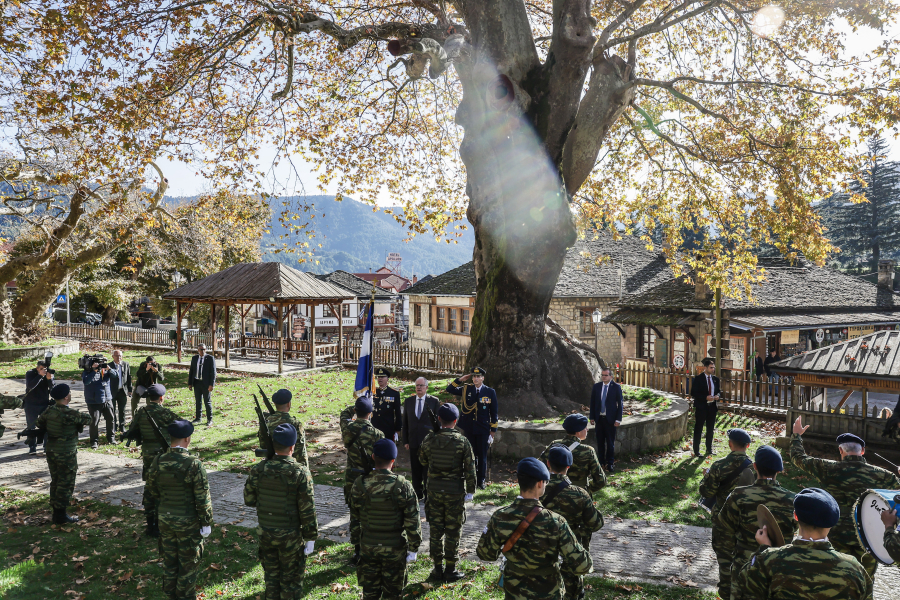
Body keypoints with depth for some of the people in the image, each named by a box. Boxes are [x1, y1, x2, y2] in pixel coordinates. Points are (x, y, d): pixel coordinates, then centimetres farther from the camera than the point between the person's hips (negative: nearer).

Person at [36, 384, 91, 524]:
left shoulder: (49, 411, -1)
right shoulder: (69, 414, -23)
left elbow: (39, 423, 13)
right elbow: (89, 419, -14)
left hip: (51, 451, 7)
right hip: (66, 454, -7)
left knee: (55, 482, 17)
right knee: (66, 484, 3)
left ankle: (56, 512, 26)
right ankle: (61, 516, 7)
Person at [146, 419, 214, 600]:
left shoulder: (157, 462, -8)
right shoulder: (194, 464, -24)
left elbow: (152, 490, 6)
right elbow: (202, 498, -18)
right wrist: (206, 523, -7)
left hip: (165, 519, 5)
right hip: (188, 522, -5)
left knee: (169, 560, 21)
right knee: (188, 564, 12)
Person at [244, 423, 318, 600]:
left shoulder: (258, 469, -9)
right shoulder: (300, 472, -19)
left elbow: (248, 499, 2)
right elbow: (307, 510, -15)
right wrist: (310, 537, -4)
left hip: (265, 533, 4)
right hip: (290, 536, -4)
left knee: (271, 575, 20)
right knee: (291, 579, 12)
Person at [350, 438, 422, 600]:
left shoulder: (359, 484, -8)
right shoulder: (403, 486, -16)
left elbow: (354, 519, 1)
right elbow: (412, 521, -11)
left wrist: (356, 543, 13)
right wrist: (414, 548, 0)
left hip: (368, 546, 2)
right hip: (395, 548, -2)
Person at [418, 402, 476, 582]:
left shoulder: (429, 439, -6)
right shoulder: (462, 441, -12)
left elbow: (423, 461, 10)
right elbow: (470, 468, -8)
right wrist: (470, 490, 1)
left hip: (434, 489, 2)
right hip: (455, 491, -2)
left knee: (436, 530, 12)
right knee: (453, 531, 8)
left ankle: (438, 569, 20)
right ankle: (450, 571, 15)